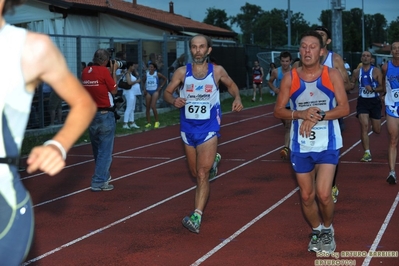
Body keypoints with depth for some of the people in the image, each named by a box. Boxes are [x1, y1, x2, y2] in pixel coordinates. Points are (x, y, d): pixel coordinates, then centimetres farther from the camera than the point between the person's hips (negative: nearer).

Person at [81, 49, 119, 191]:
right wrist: (114, 71, 3)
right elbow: (114, 90, -5)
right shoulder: (104, 71, -13)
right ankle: (99, 182, -3)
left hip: (90, 115, 6)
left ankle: (103, 175, 34)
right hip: (105, 115, -6)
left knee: (97, 149, 19)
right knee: (105, 150, 0)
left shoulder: (85, 71, 3)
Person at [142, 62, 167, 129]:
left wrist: (160, 87, 0)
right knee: (147, 108, 4)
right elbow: (143, 81, 19)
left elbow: (165, 79, 5)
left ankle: (157, 121, -2)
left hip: (155, 91, -4)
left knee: (153, 106, -17)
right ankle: (148, 123, 13)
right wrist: (144, 89, 7)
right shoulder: (146, 74, 3)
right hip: (148, 91, 4)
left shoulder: (157, 74, -5)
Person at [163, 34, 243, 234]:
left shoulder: (217, 71, -5)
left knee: (202, 174, -13)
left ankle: (196, 218, -15)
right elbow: (167, 92, 4)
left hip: (208, 128, -3)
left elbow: (231, 85, 13)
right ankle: (213, 160, 54)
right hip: (188, 128, 3)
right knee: (196, 173, 19)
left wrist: (237, 98, -7)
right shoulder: (182, 72, -4)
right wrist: (173, 101, -19)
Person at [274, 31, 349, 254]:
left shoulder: (332, 75, -4)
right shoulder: (290, 78, -1)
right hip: (301, 146, 2)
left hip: (328, 144, -2)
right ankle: (317, 232, 34)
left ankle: (328, 230, 17)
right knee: (307, 196, 9)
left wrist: (319, 116, -21)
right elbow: (278, 111, 1)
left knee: (323, 194, -12)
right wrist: (300, 114, -18)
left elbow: (344, 108, -8)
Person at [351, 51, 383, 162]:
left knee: (377, 130, 6)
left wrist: (373, 89, -24)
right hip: (362, 101, 1)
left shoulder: (376, 71, -4)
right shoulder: (357, 72, 5)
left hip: (375, 101, -1)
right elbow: (352, 85, 15)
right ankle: (367, 153, -12)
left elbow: (382, 87, -7)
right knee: (364, 126, -14)